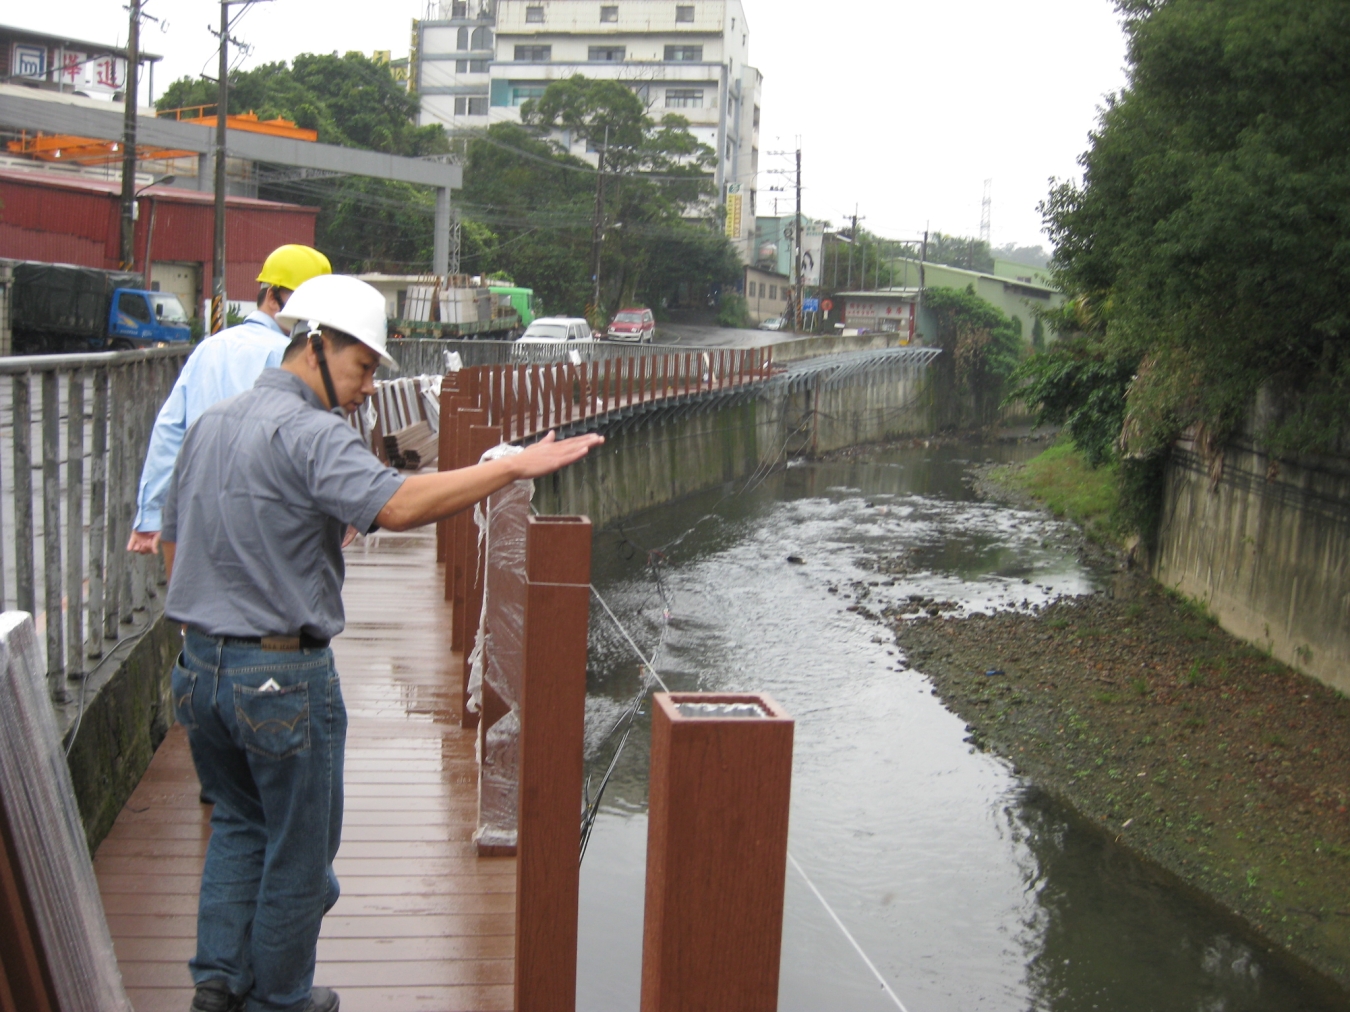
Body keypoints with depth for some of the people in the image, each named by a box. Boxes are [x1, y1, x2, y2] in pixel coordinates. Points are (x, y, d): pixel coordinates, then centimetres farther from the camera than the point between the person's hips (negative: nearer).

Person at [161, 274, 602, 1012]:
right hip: (281, 674, -8)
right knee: (298, 843, 10)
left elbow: (172, 541, 17)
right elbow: (395, 506, -34)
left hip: (199, 666, 8)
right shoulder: (307, 433, -18)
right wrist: (515, 465, -32)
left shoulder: (210, 424, 9)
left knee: (237, 822, 24)